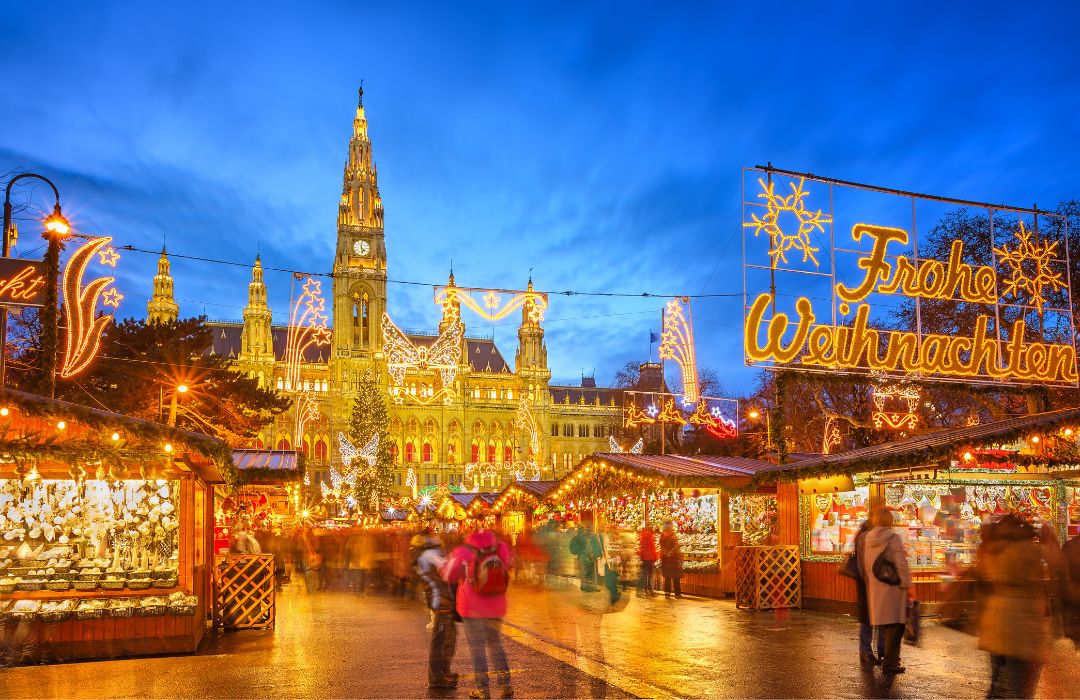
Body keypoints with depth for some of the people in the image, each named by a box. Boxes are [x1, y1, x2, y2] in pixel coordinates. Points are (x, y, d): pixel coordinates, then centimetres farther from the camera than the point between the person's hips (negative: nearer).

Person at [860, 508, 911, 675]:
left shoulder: (865, 540, 5)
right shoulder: (893, 538, -12)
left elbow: (862, 566, 11)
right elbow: (901, 564, -14)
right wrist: (908, 585, -8)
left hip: (874, 589, 6)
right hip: (893, 586, -6)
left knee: (884, 625, 18)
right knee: (895, 625, 1)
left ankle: (890, 657, 29)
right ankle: (890, 663, 1)